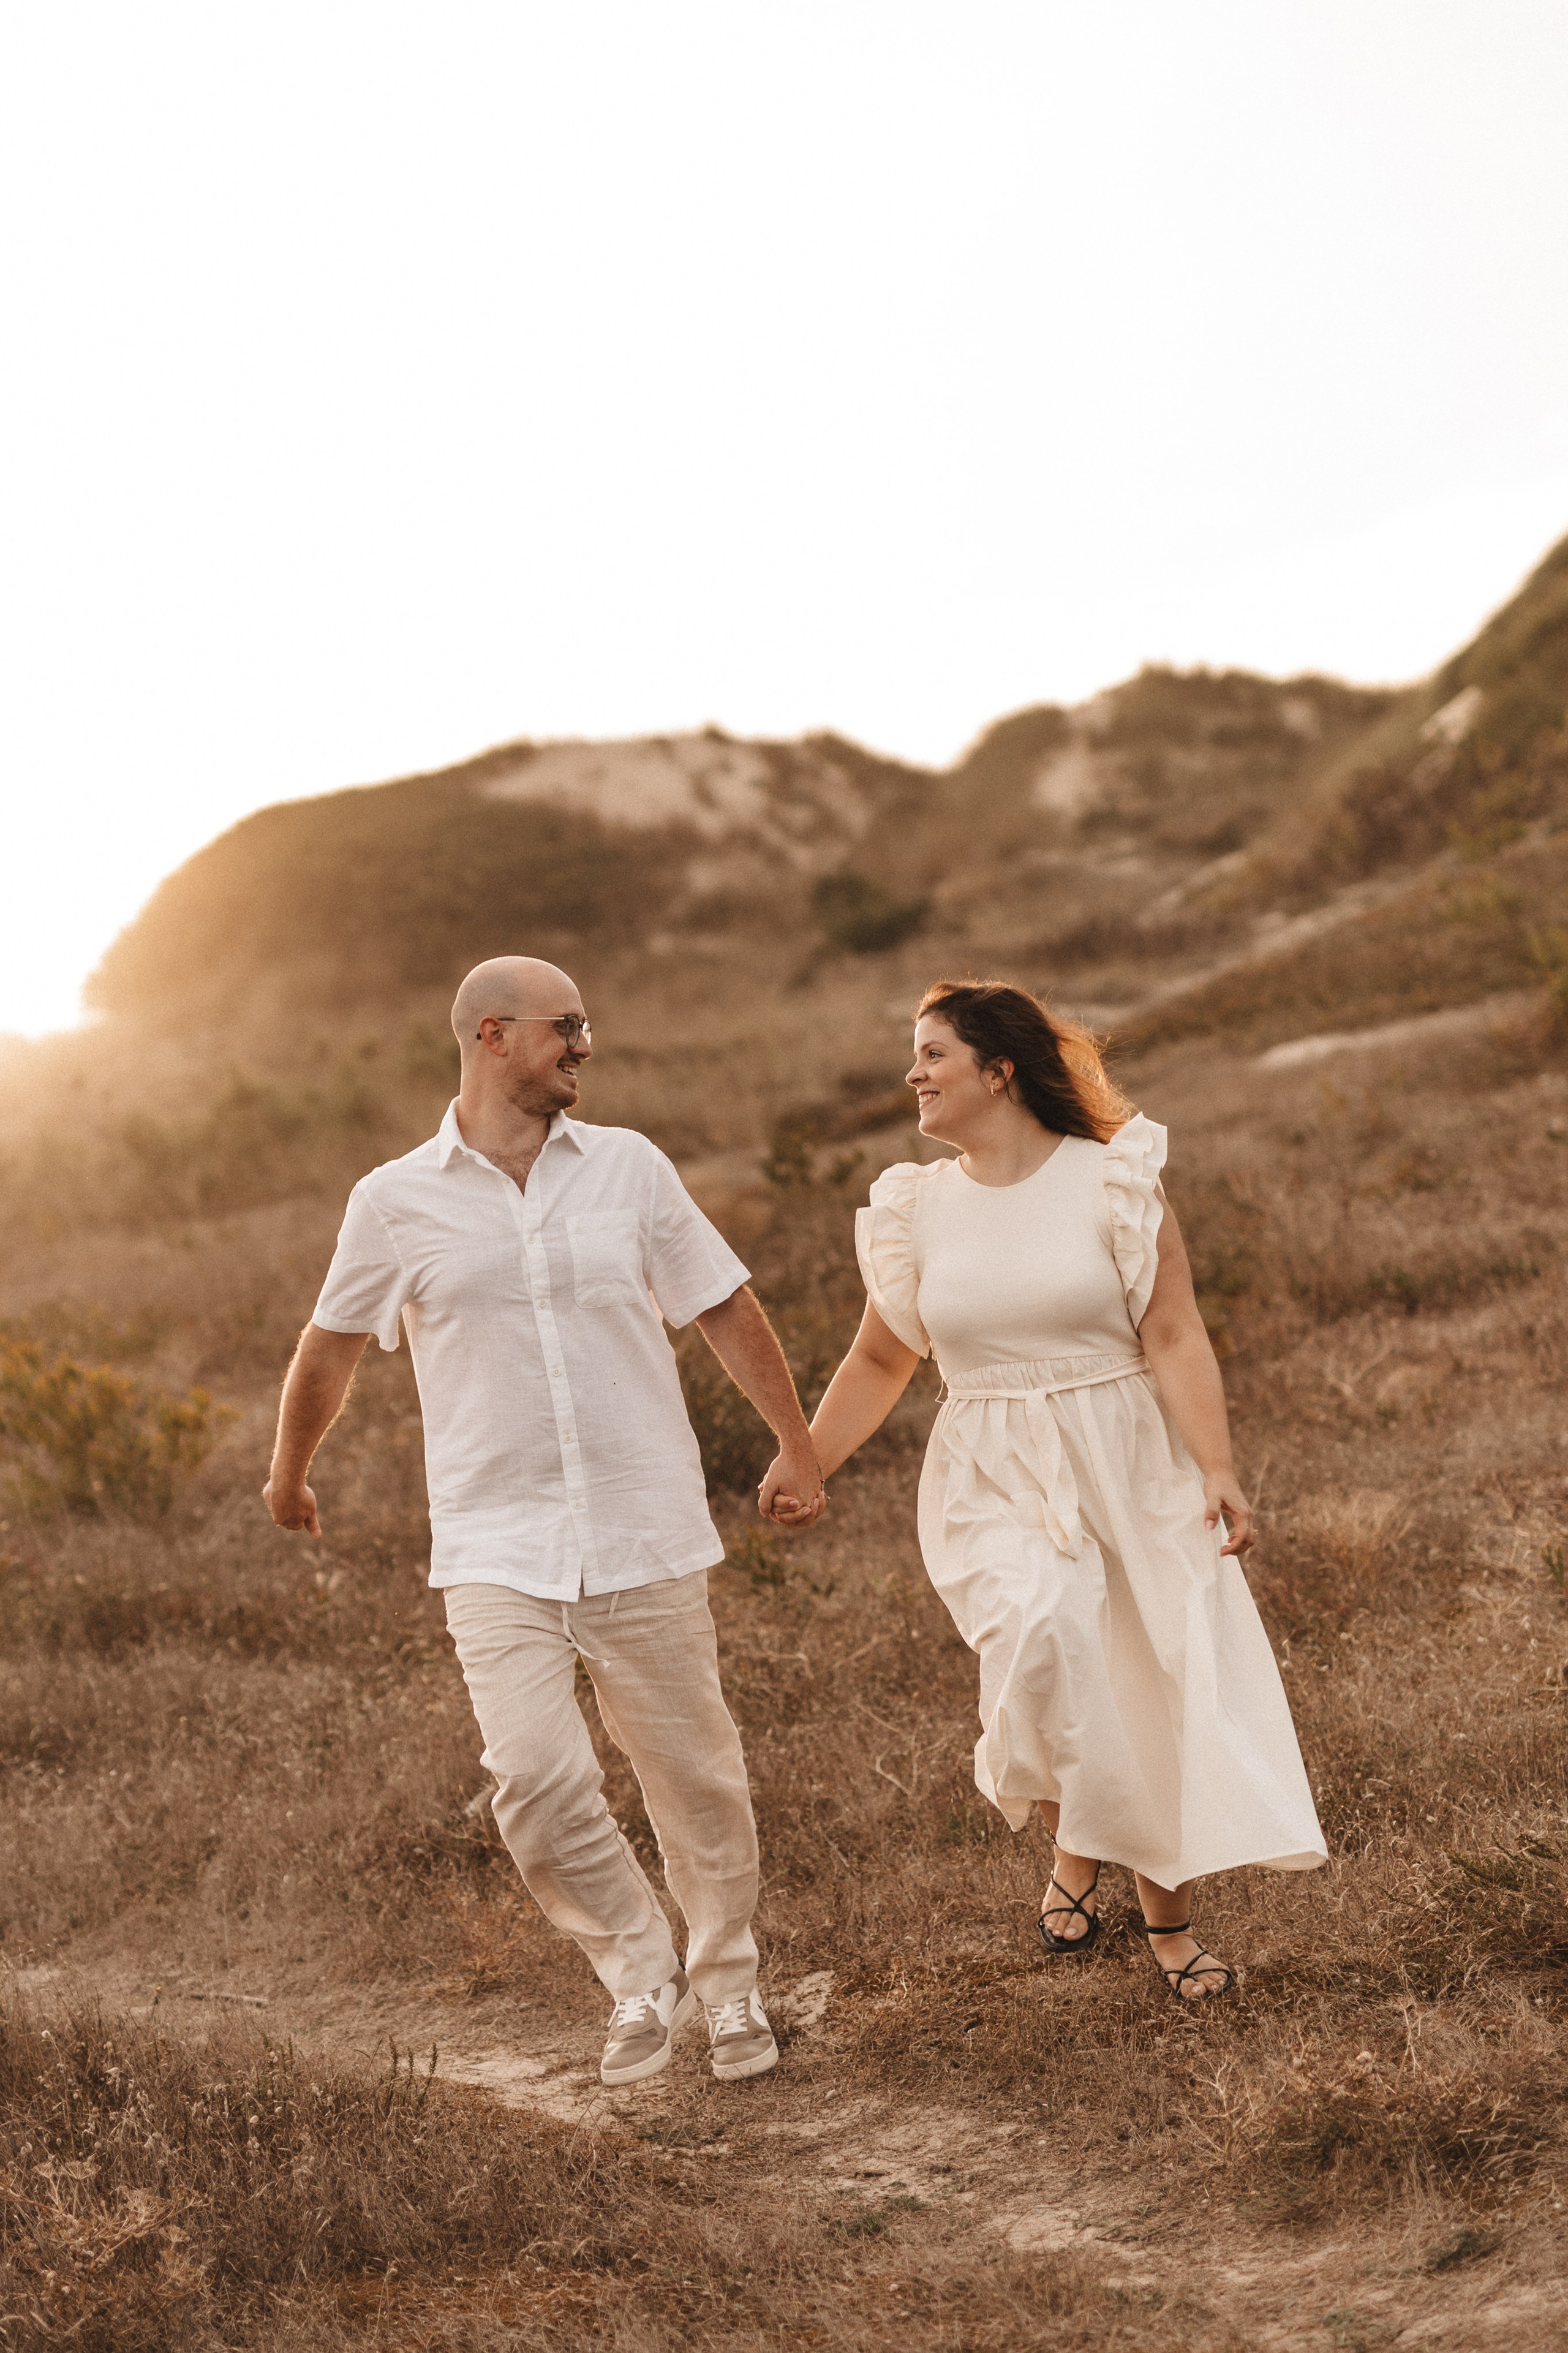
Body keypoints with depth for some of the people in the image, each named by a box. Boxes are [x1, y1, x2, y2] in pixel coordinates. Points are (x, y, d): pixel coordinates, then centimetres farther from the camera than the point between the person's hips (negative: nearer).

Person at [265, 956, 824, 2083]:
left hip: (646, 1539, 1)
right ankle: (642, 1971, 9)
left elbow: (729, 1311, 13)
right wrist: (290, 1471, 28)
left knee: (695, 1777, 7)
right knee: (537, 1778, -16)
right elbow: (331, 1346, 15)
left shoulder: (627, 1166, 3)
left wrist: (798, 1445, 20)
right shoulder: (396, 1201, -1)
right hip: (497, 1551, -1)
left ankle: (729, 1980, 32)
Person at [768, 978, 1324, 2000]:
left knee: (1164, 1694, 1)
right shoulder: (920, 1210, 5)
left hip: (1127, 1473, -1)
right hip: (996, 1486, 1)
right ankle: (1074, 1845, -2)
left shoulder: (1111, 1182, -4)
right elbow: (879, 1363, 17)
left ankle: (1173, 1922, 22)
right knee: (1041, 1632, -27)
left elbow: (1177, 1339, -8)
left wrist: (1218, 1468, -18)